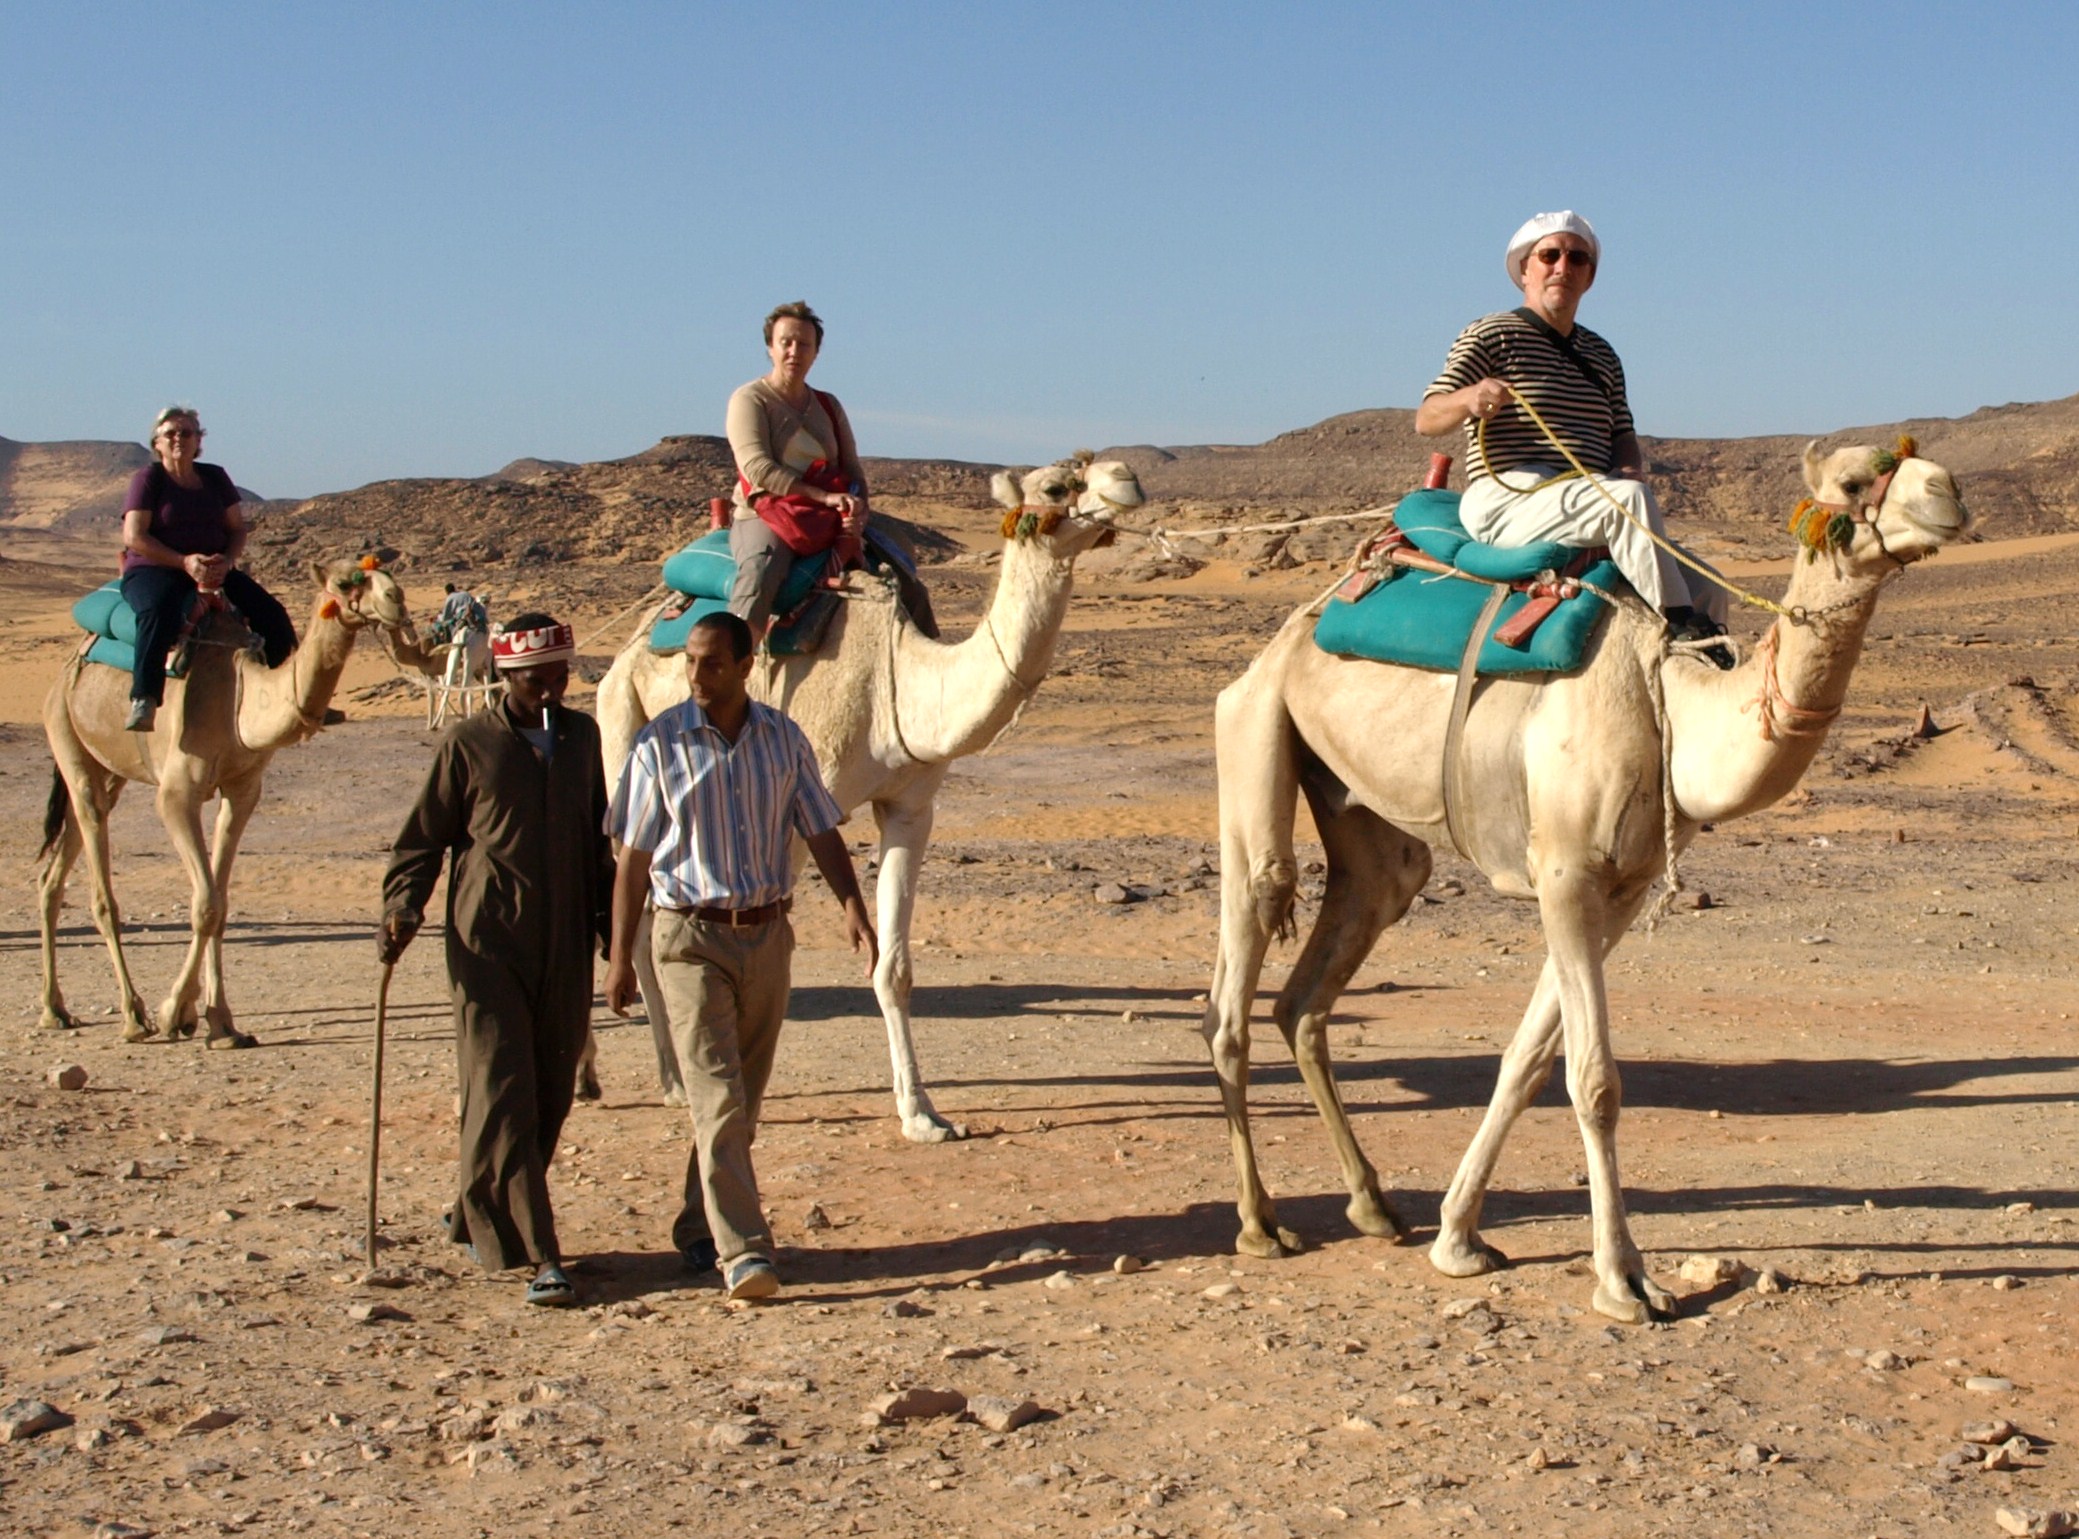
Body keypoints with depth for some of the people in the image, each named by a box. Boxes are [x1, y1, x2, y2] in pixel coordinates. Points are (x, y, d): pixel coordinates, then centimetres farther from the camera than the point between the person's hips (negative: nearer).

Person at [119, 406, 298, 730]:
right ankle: (143, 701, -42)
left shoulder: (215, 478, 14)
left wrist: (226, 561, -9)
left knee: (272, 615, -12)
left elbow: (237, 528, 14)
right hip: (153, 570, -5)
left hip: (213, 570, 5)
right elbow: (133, 536, -11)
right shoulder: (148, 479, -1)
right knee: (160, 611, -40)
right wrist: (184, 561, -21)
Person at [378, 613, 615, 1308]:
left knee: (551, 1093, 8)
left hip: (565, 944, 5)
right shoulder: (468, 744, -3)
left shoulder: (582, 737, 11)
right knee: (503, 1094, -8)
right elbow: (423, 839, 1)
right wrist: (403, 909, -14)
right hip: (488, 943, -5)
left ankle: (480, 1214, 27)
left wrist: (609, 924, 21)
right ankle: (537, 1254, -8)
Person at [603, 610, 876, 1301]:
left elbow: (821, 833, 7)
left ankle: (698, 1227, 28)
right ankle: (744, 1251, -16)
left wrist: (853, 906, -9)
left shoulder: (784, 739, 4)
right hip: (690, 937, -4)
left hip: (767, 934, 4)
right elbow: (634, 859, -1)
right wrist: (620, 956, -2)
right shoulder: (660, 745, -4)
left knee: (742, 1097, 12)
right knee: (717, 1096, -12)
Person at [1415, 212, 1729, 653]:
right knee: (1628, 499, -34)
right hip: (1506, 500, -7)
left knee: (1707, 590, -8)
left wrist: (1630, 467, -3)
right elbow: (1426, 419, -7)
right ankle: (1681, 629, -35)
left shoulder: (1601, 356, 23)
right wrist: (1470, 398, -30)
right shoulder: (1492, 336, 2)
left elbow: (1623, 436, 21)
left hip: (1589, 508, 7)